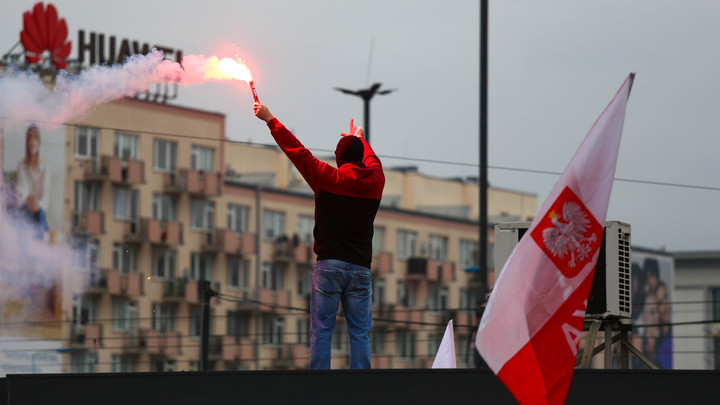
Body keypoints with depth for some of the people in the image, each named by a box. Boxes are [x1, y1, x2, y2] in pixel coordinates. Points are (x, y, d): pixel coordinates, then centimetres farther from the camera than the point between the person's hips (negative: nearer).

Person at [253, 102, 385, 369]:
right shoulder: (375, 181, 6)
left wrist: (270, 119, 16)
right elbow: (372, 160, 30)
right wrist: (359, 139, 51)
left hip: (329, 265, -3)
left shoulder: (329, 178, -3)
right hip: (361, 269, 3)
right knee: (360, 333, 1)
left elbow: (296, 150, 5)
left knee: (321, 330, -3)